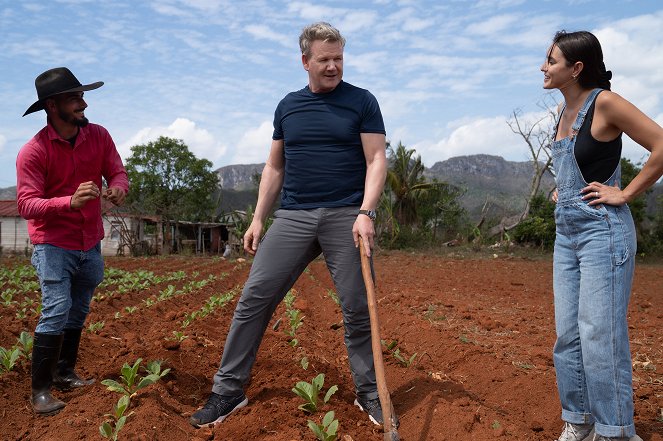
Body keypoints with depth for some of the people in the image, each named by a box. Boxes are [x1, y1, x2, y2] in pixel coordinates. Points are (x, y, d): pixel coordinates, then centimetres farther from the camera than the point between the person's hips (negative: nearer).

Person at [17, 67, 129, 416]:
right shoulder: (33, 151, -16)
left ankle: (64, 374, 31)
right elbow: (26, 204, -21)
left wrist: (117, 188, -28)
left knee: (77, 315, 15)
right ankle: (40, 390, -1)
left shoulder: (99, 136, -2)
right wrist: (71, 201, -38)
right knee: (56, 313, -13)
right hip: (53, 245, -5)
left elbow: (117, 172, -2)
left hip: (91, 244, 5)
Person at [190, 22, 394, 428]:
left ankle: (369, 393, 18)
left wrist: (366, 213, -17)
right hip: (293, 217, 3)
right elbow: (275, 167, 17)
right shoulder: (288, 106, 14)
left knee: (358, 309, 0)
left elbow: (376, 160, -3)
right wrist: (258, 218, 11)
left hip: (346, 216, -3)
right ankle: (229, 390, 7)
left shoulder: (362, 102, 3)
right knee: (254, 299, -3)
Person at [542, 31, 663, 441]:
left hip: (602, 230, -8)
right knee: (568, 334, 11)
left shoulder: (605, 103, -12)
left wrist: (625, 194, -13)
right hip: (566, 231, 9)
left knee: (600, 335, -4)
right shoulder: (565, 109, 11)